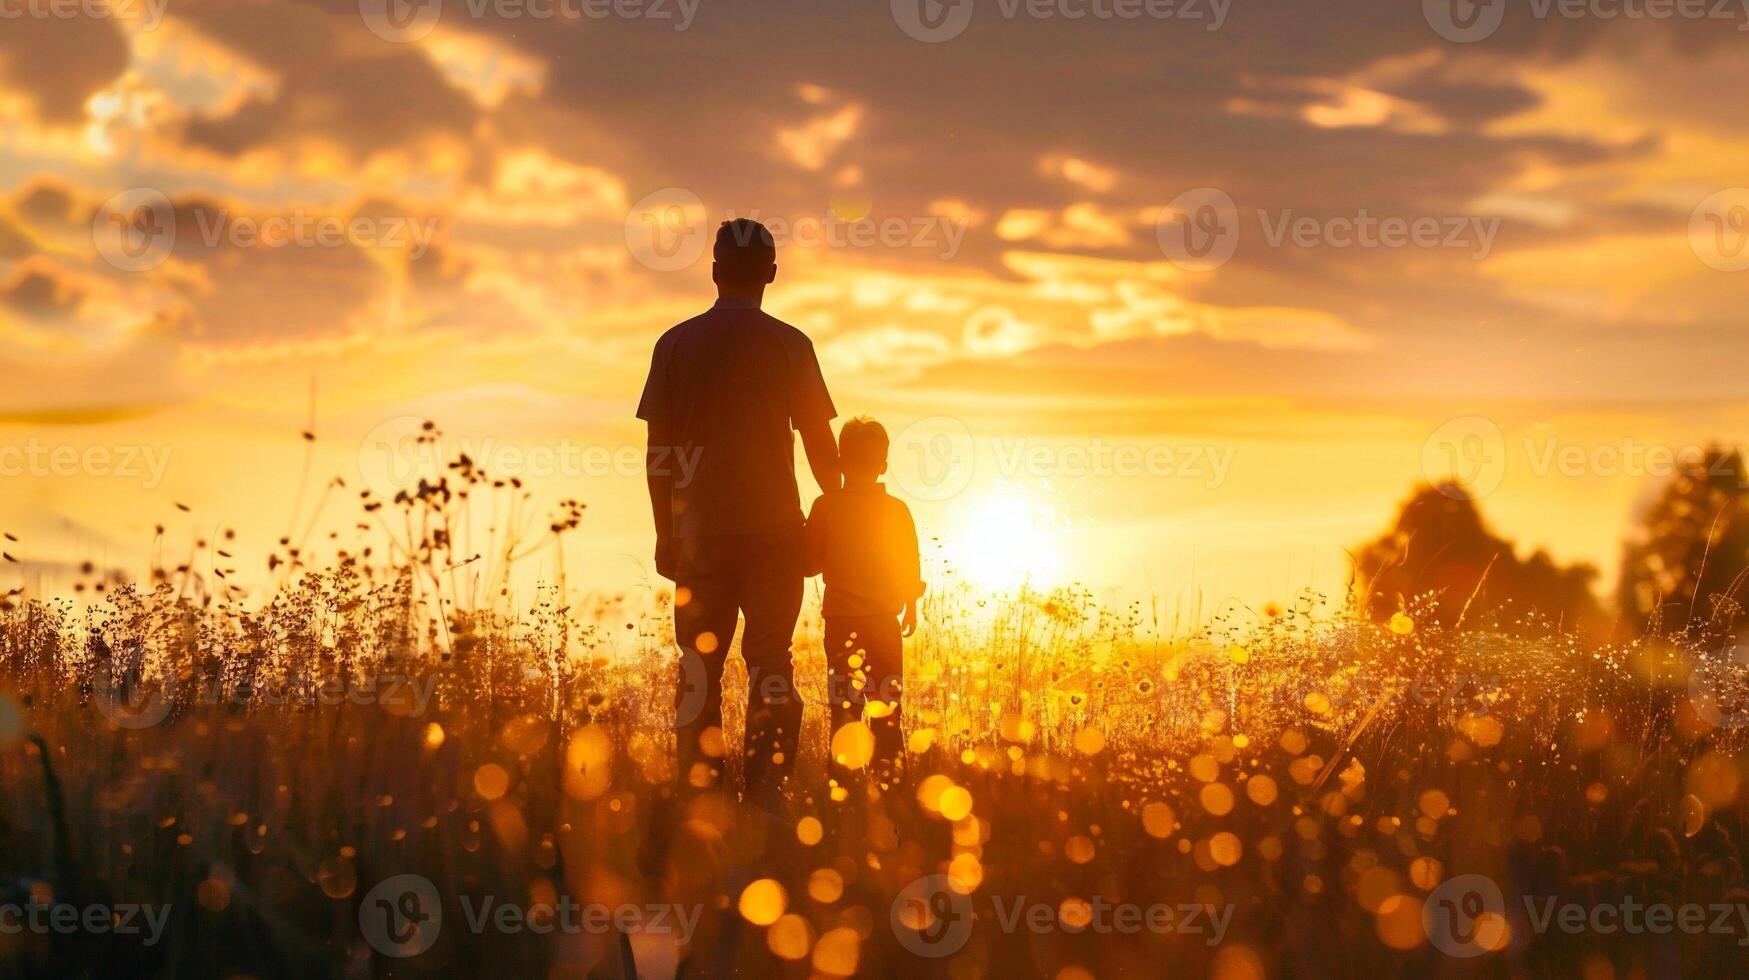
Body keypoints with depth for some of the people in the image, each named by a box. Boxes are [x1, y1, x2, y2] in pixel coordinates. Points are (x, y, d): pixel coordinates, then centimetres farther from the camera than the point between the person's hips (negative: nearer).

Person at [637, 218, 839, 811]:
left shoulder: (676, 343, 4)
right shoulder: (788, 344, -1)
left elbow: (657, 451, 4)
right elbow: (819, 443, 1)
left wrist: (666, 533, 10)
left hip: (699, 531, 1)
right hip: (774, 527, -1)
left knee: (699, 668, 7)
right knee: (769, 664, 2)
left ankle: (697, 799, 5)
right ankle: (765, 795, -6)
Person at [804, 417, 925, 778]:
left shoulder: (825, 507, -8)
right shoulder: (897, 510, -4)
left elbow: (810, 563, -5)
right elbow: (910, 569, 1)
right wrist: (911, 607, 17)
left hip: (841, 624, -1)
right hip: (885, 620, 1)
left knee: (844, 702, 4)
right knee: (886, 705, 9)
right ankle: (888, 772, 9)